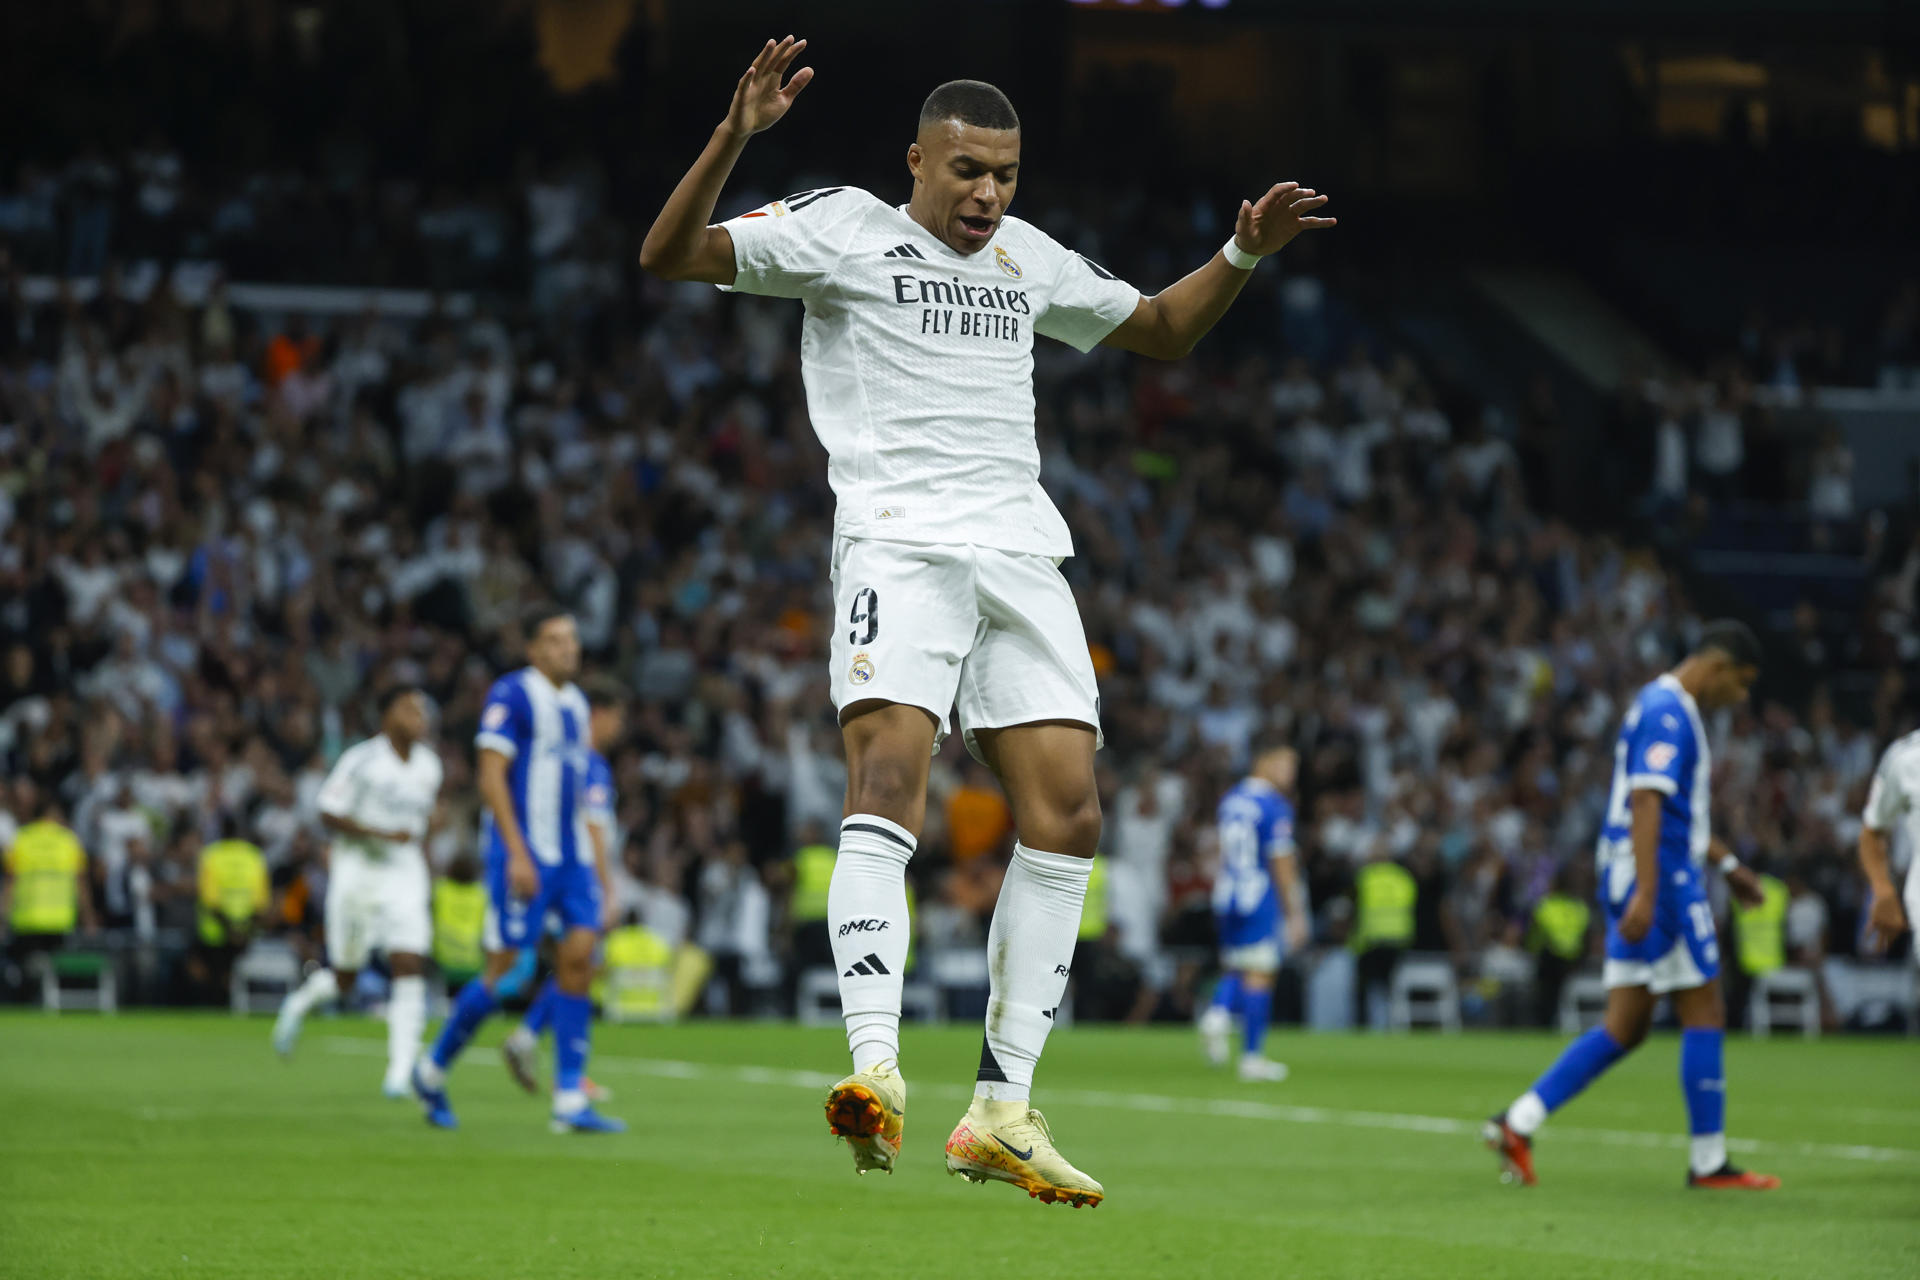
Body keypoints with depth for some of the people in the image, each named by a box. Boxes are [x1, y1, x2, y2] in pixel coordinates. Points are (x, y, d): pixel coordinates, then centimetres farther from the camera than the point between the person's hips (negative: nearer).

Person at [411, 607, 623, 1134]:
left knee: (579, 960, -6)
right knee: (504, 969, -7)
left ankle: (570, 1102, -6)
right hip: (522, 854, -7)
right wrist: (517, 854, -22)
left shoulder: (575, 702, 16)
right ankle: (433, 1070, 13)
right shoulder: (511, 695, -9)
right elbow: (491, 777, -15)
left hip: (571, 853, 7)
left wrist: (588, 864, 21)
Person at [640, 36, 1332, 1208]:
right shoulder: (845, 229, 4)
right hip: (897, 540, -6)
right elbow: (671, 256, -6)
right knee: (889, 772, -25)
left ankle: (1003, 1110, 3)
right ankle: (877, 1068, -35)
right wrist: (735, 137, -20)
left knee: (1068, 810, -4)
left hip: (1021, 551, 6)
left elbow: (1162, 330, 34)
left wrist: (1243, 255, 18)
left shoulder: (1032, 258, 20)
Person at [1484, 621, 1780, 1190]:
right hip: (1664, 879, -10)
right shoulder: (1668, 712, -13)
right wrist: (1646, 893, -29)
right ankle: (1709, 1161, 2)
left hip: (1639, 883, 10)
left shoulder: (1664, 707, 20)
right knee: (1704, 1015, -3)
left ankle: (1518, 1123, 1)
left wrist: (1726, 862, 34)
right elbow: (1646, 802, -23)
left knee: (1625, 1028, 7)